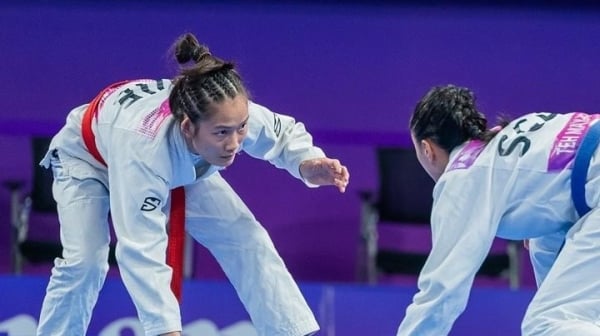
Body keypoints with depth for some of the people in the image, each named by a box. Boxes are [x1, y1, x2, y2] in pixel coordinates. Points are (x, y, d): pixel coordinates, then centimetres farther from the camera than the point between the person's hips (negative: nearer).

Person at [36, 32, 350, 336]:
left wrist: (308, 163, -34)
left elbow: (285, 133, -12)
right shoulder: (143, 148, -51)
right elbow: (141, 251, -51)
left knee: (247, 240, -8)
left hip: (181, 163, 5)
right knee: (84, 263, -24)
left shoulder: (234, 116, -37)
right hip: (88, 155, -4)